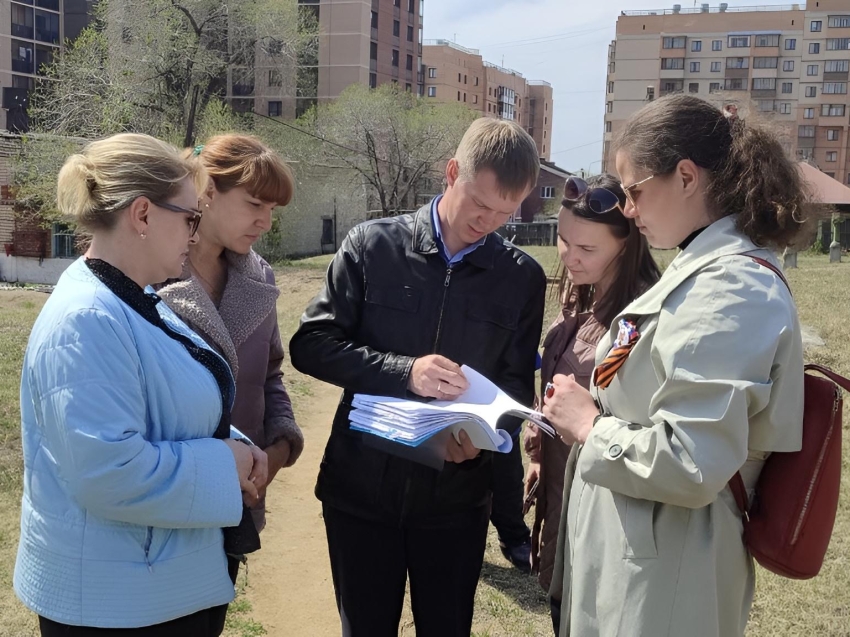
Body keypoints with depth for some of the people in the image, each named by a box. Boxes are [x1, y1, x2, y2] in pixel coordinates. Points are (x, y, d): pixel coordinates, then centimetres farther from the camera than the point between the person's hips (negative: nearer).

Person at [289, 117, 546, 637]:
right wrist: (403, 372, -20)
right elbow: (311, 345, -7)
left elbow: (518, 385, 3)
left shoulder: (523, 277, 0)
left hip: (457, 497, 1)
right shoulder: (373, 245, -5)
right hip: (362, 486, -1)